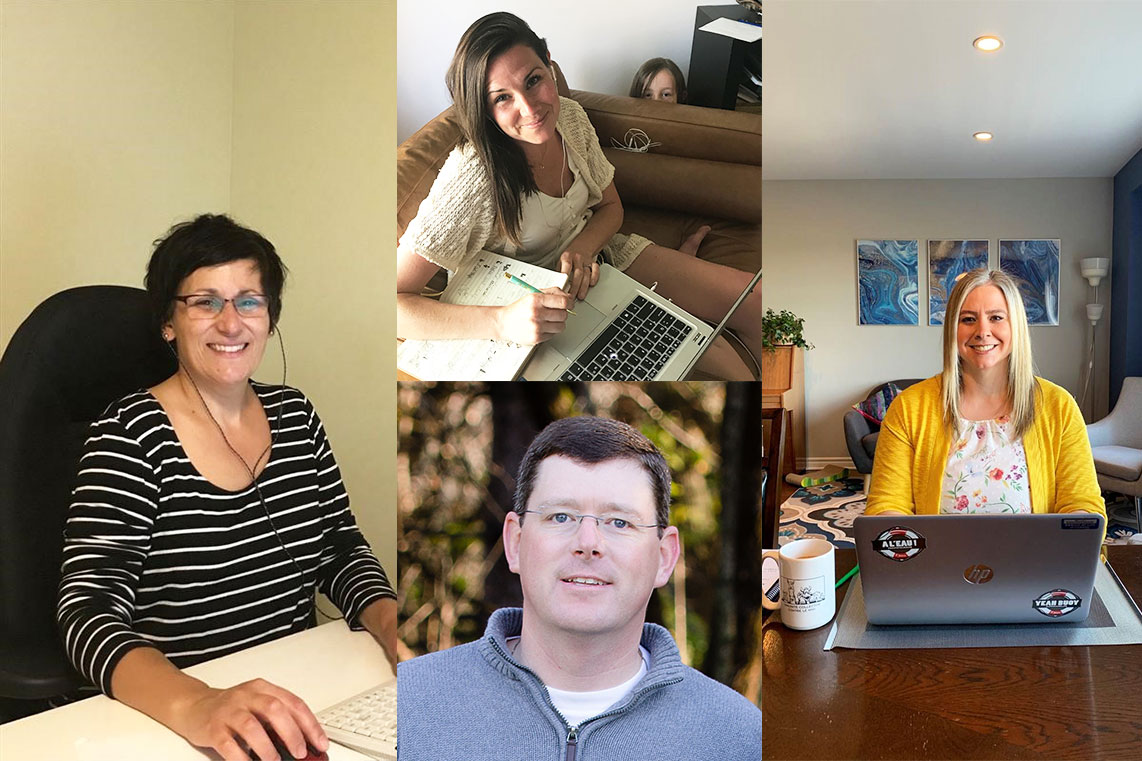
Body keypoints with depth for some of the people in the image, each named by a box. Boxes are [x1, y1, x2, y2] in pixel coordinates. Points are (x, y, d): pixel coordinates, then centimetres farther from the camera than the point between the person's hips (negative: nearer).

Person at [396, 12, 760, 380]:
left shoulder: (570, 116, -11)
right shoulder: (472, 177, -30)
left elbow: (610, 207, 5)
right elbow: (394, 300, -34)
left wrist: (581, 249, -19)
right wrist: (501, 321, -47)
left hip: (594, 255, 6)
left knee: (753, 299, -1)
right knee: (713, 355, -18)